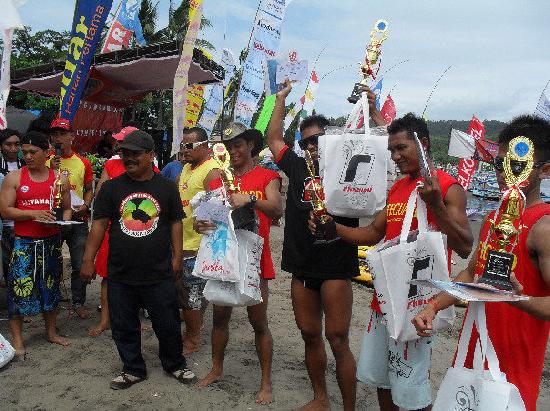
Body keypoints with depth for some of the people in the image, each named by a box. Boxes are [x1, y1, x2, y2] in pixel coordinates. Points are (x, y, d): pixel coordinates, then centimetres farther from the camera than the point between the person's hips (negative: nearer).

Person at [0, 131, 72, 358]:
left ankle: (51, 332, 28)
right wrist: (33, 214, -19)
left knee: (51, 287, 13)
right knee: (19, 289, -3)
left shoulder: (60, 180, 5)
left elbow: (67, 208, 12)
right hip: (24, 243, -2)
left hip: (51, 242, 3)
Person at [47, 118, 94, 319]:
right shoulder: (46, 161, 2)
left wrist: (85, 206, -6)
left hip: (77, 220, 1)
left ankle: (79, 303, 20)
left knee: (80, 265, 5)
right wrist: (50, 170, -15)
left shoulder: (83, 163, 6)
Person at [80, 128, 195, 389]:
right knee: (124, 327, 11)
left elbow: (175, 223, 5)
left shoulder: (167, 187, 1)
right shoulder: (111, 187, 1)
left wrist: (177, 257, 1)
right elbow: (99, 224, 2)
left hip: (159, 273, -1)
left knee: (168, 324, 8)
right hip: (120, 273, 1)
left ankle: (175, 364, 31)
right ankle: (133, 369, 30)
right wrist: (88, 260, -1)